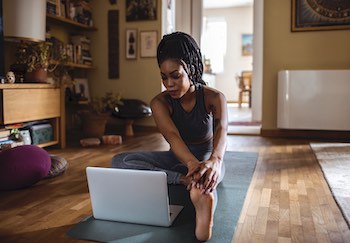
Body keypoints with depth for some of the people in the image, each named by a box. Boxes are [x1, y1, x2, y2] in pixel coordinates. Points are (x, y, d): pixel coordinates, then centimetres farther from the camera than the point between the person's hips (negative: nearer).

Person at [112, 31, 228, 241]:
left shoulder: (214, 98, -15)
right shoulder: (160, 102, -13)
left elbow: (221, 130, -36)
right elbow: (172, 135, -33)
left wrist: (215, 160, -61)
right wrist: (191, 163, -56)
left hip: (208, 157, -2)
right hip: (178, 158, 3)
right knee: (120, 161, -23)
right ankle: (186, 181, -42)